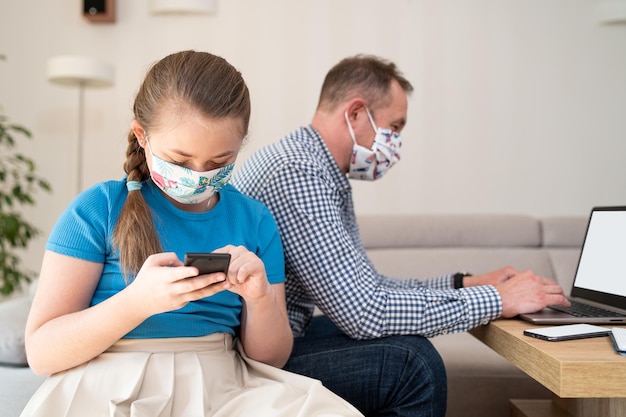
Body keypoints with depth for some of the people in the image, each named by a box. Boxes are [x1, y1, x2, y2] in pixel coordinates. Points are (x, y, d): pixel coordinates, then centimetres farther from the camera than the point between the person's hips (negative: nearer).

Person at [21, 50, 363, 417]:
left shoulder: (255, 220, 6)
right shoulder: (98, 208, -3)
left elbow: (271, 359, 8)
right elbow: (41, 351, -7)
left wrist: (261, 299, -13)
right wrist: (138, 301, -22)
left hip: (218, 387, 3)